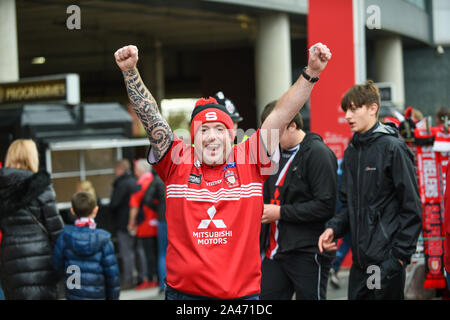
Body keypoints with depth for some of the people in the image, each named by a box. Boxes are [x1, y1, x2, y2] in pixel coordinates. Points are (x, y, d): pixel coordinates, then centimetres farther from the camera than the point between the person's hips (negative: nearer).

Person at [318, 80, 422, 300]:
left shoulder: (392, 148, -9)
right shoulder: (352, 151, 13)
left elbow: (412, 208, -10)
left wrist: (400, 254, -13)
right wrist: (334, 227, 1)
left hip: (387, 259, -7)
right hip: (360, 261, 7)